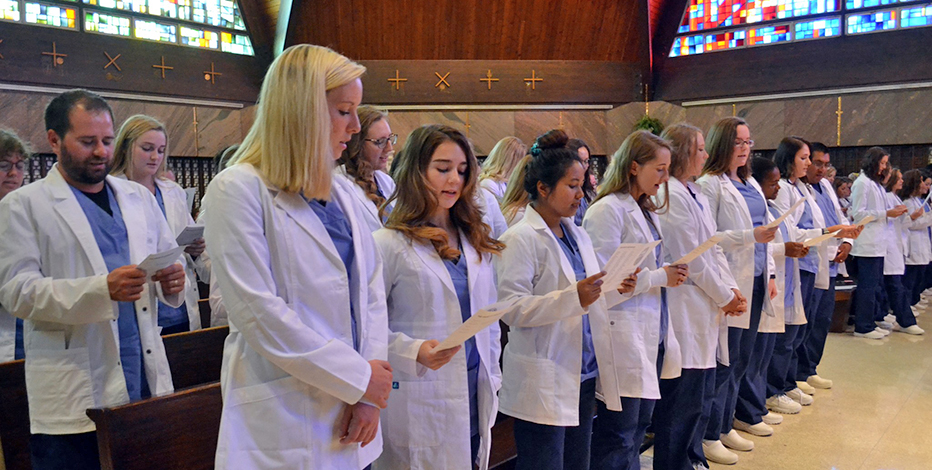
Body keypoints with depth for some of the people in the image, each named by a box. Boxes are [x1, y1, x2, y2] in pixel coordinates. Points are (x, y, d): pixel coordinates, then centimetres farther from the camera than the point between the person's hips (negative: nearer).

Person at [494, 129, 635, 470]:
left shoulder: (578, 235, 13)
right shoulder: (520, 239, -12)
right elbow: (511, 309, -20)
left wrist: (615, 291, -2)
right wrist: (573, 297, -27)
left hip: (583, 375, 8)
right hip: (543, 384, -8)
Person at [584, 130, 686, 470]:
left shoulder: (646, 211, 17)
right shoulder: (607, 210, -12)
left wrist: (671, 274, 6)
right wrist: (660, 277, -14)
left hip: (652, 334, 9)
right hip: (623, 336, -9)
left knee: (638, 428, 17)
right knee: (618, 438, 0)